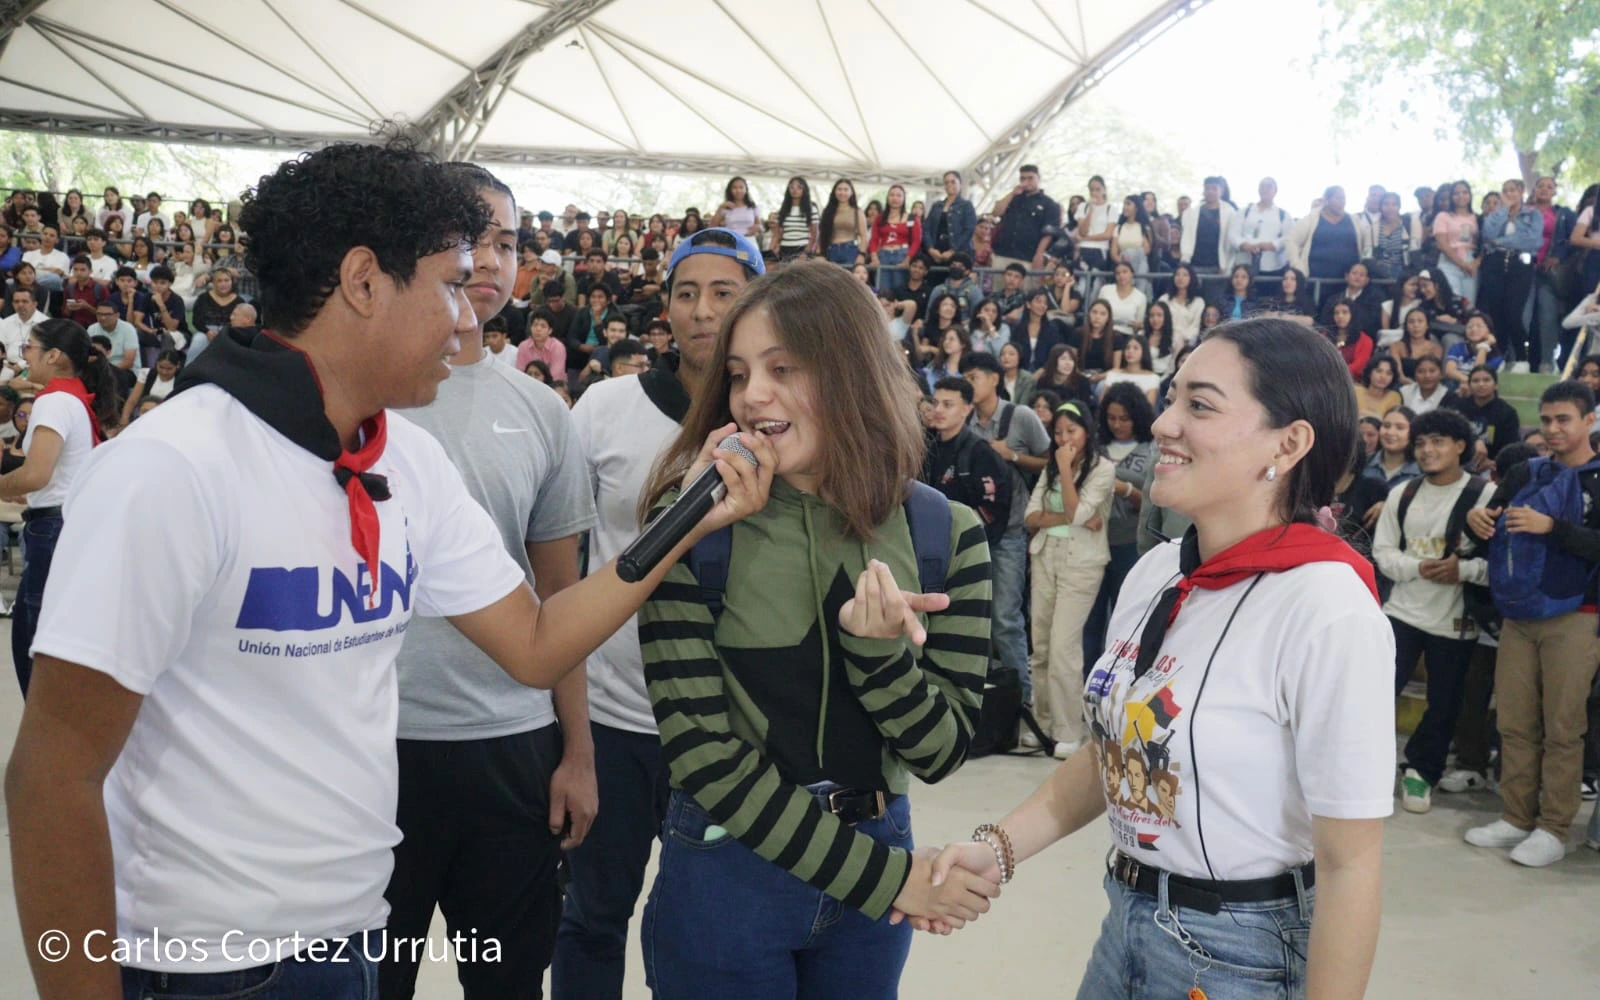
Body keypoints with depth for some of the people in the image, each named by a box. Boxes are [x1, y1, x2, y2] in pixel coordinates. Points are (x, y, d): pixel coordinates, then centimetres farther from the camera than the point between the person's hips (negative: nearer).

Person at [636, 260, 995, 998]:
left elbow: (941, 753, -6)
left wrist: (879, 648, -25)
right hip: (727, 874, -2)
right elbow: (700, 751, -16)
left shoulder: (945, 532, -6)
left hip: (880, 858, 3)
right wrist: (882, 875, -16)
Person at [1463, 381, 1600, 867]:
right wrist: (1476, 519, -9)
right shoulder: (1526, 472, 11)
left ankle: (1553, 828, 7)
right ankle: (1517, 818, 17)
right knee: (1515, 723, 7)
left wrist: (1552, 527, -27)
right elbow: (1492, 526, 14)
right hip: (1518, 616, 4)